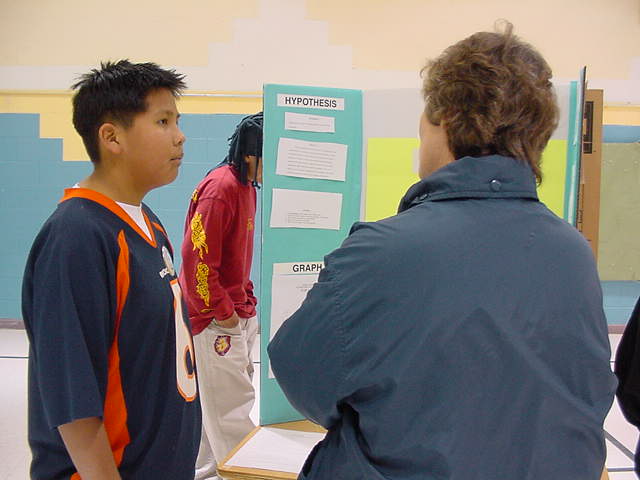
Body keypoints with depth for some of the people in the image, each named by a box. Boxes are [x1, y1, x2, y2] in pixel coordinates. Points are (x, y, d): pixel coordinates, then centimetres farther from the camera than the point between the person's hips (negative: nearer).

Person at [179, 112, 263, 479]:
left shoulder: (248, 185, 11)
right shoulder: (219, 187, -20)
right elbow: (197, 259, -23)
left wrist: (247, 301, 12)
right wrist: (223, 312, -16)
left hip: (240, 314, 10)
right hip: (215, 319, -10)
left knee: (217, 398, 19)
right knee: (233, 404, -1)